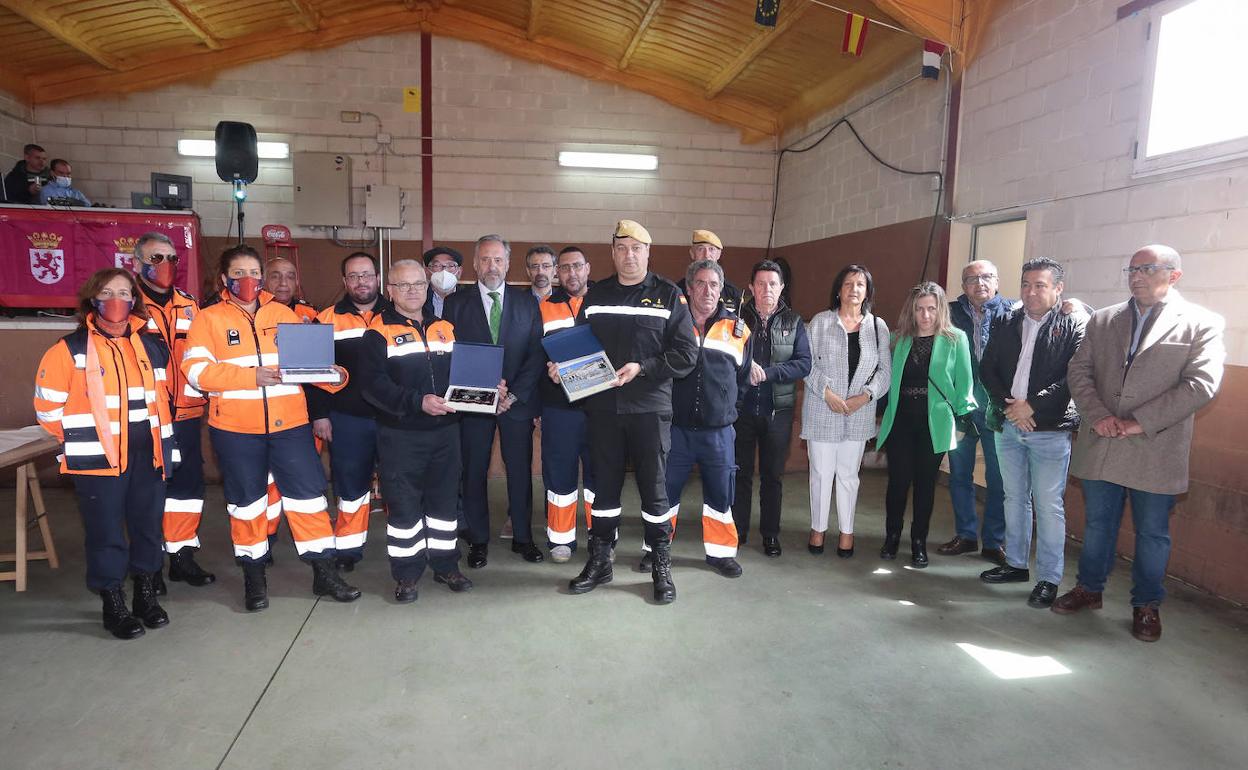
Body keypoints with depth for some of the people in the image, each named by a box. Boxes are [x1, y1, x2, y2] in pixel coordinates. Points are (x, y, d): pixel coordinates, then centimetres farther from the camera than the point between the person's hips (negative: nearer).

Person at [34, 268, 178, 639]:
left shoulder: (152, 346, 10)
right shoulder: (71, 349, -5)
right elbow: (48, 404, -2)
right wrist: (80, 439, 2)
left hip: (148, 454, 4)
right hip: (98, 458, -4)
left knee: (147, 524, 12)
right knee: (106, 531, 2)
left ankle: (146, 594, 27)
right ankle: (113, 604, 16)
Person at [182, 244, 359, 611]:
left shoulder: (285, 315, 11)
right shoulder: (209, 319, 3)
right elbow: (197, 370, -11)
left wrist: (333, 375, -12)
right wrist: (250, 376, -21)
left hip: (289, 422, 2)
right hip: (235, 428, -1)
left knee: (308, 494, 2)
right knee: (246, 501, 11)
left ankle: (324, 572, 14)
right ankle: (253, 577, 27)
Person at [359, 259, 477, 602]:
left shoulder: (445, 328, 13)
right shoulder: (379, 332, -5)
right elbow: (373, 384, -15)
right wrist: (418, 402, -25)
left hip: (445, 430, 5)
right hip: (400, 435, -4)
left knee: (444, 498, 13)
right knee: (403, 505, 3)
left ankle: (445, 564, 28)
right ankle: (406, 574, 18)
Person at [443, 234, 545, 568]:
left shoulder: (526, 302, 6)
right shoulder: (456, 303, 3)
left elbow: (537, 353, 1)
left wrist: (514, 394, -9)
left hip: (518, 400, 1)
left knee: (520, 471, 7)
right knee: (474, 473, 5)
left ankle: (523, 537, 21)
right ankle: (478, 540, 19)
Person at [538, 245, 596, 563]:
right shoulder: (544, 308, 9)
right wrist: (547, 368, -6)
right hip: (558, 406, 0)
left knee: (598, 472, 6)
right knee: (559, 473, 4)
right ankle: (561, 539, 17)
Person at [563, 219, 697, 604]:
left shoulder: (668, 295, 1)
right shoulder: (596, 295, 11)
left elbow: (686, 353, -5)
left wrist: (642, 368, -15)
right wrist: (561, 365, -5)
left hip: (650, 407, -3)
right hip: (603, 406, 3)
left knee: (654, 488, 4)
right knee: (604, 486, 11)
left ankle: (661, 566, 18)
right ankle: (599, 561, 25)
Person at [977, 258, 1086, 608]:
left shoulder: (1075, 326, -5)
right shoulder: (1008, 324, 9)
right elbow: (987, 368, 6)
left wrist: (1032, 406, -16)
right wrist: (1007, 404, -8)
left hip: (1050, 429, -5)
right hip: (1007, 425, 5)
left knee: (1049, 506, 0)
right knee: (1014, 498, 16)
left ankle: (1049, 579, 12)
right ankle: (1016, 564, 29)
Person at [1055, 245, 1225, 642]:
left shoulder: (1203, 324, -3)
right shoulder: (1102, 320, 8)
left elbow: (1201, 384, -12)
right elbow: (1079, 371, 4)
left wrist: (1139, 422, -18)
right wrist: (1098, 416, -12)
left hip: (1156, 452, -3)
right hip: (1100, 446, 3)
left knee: (1152, 533, 10)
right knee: (1097, 524, 16)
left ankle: (1147, 605, 27)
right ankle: (1089, 588, 33)